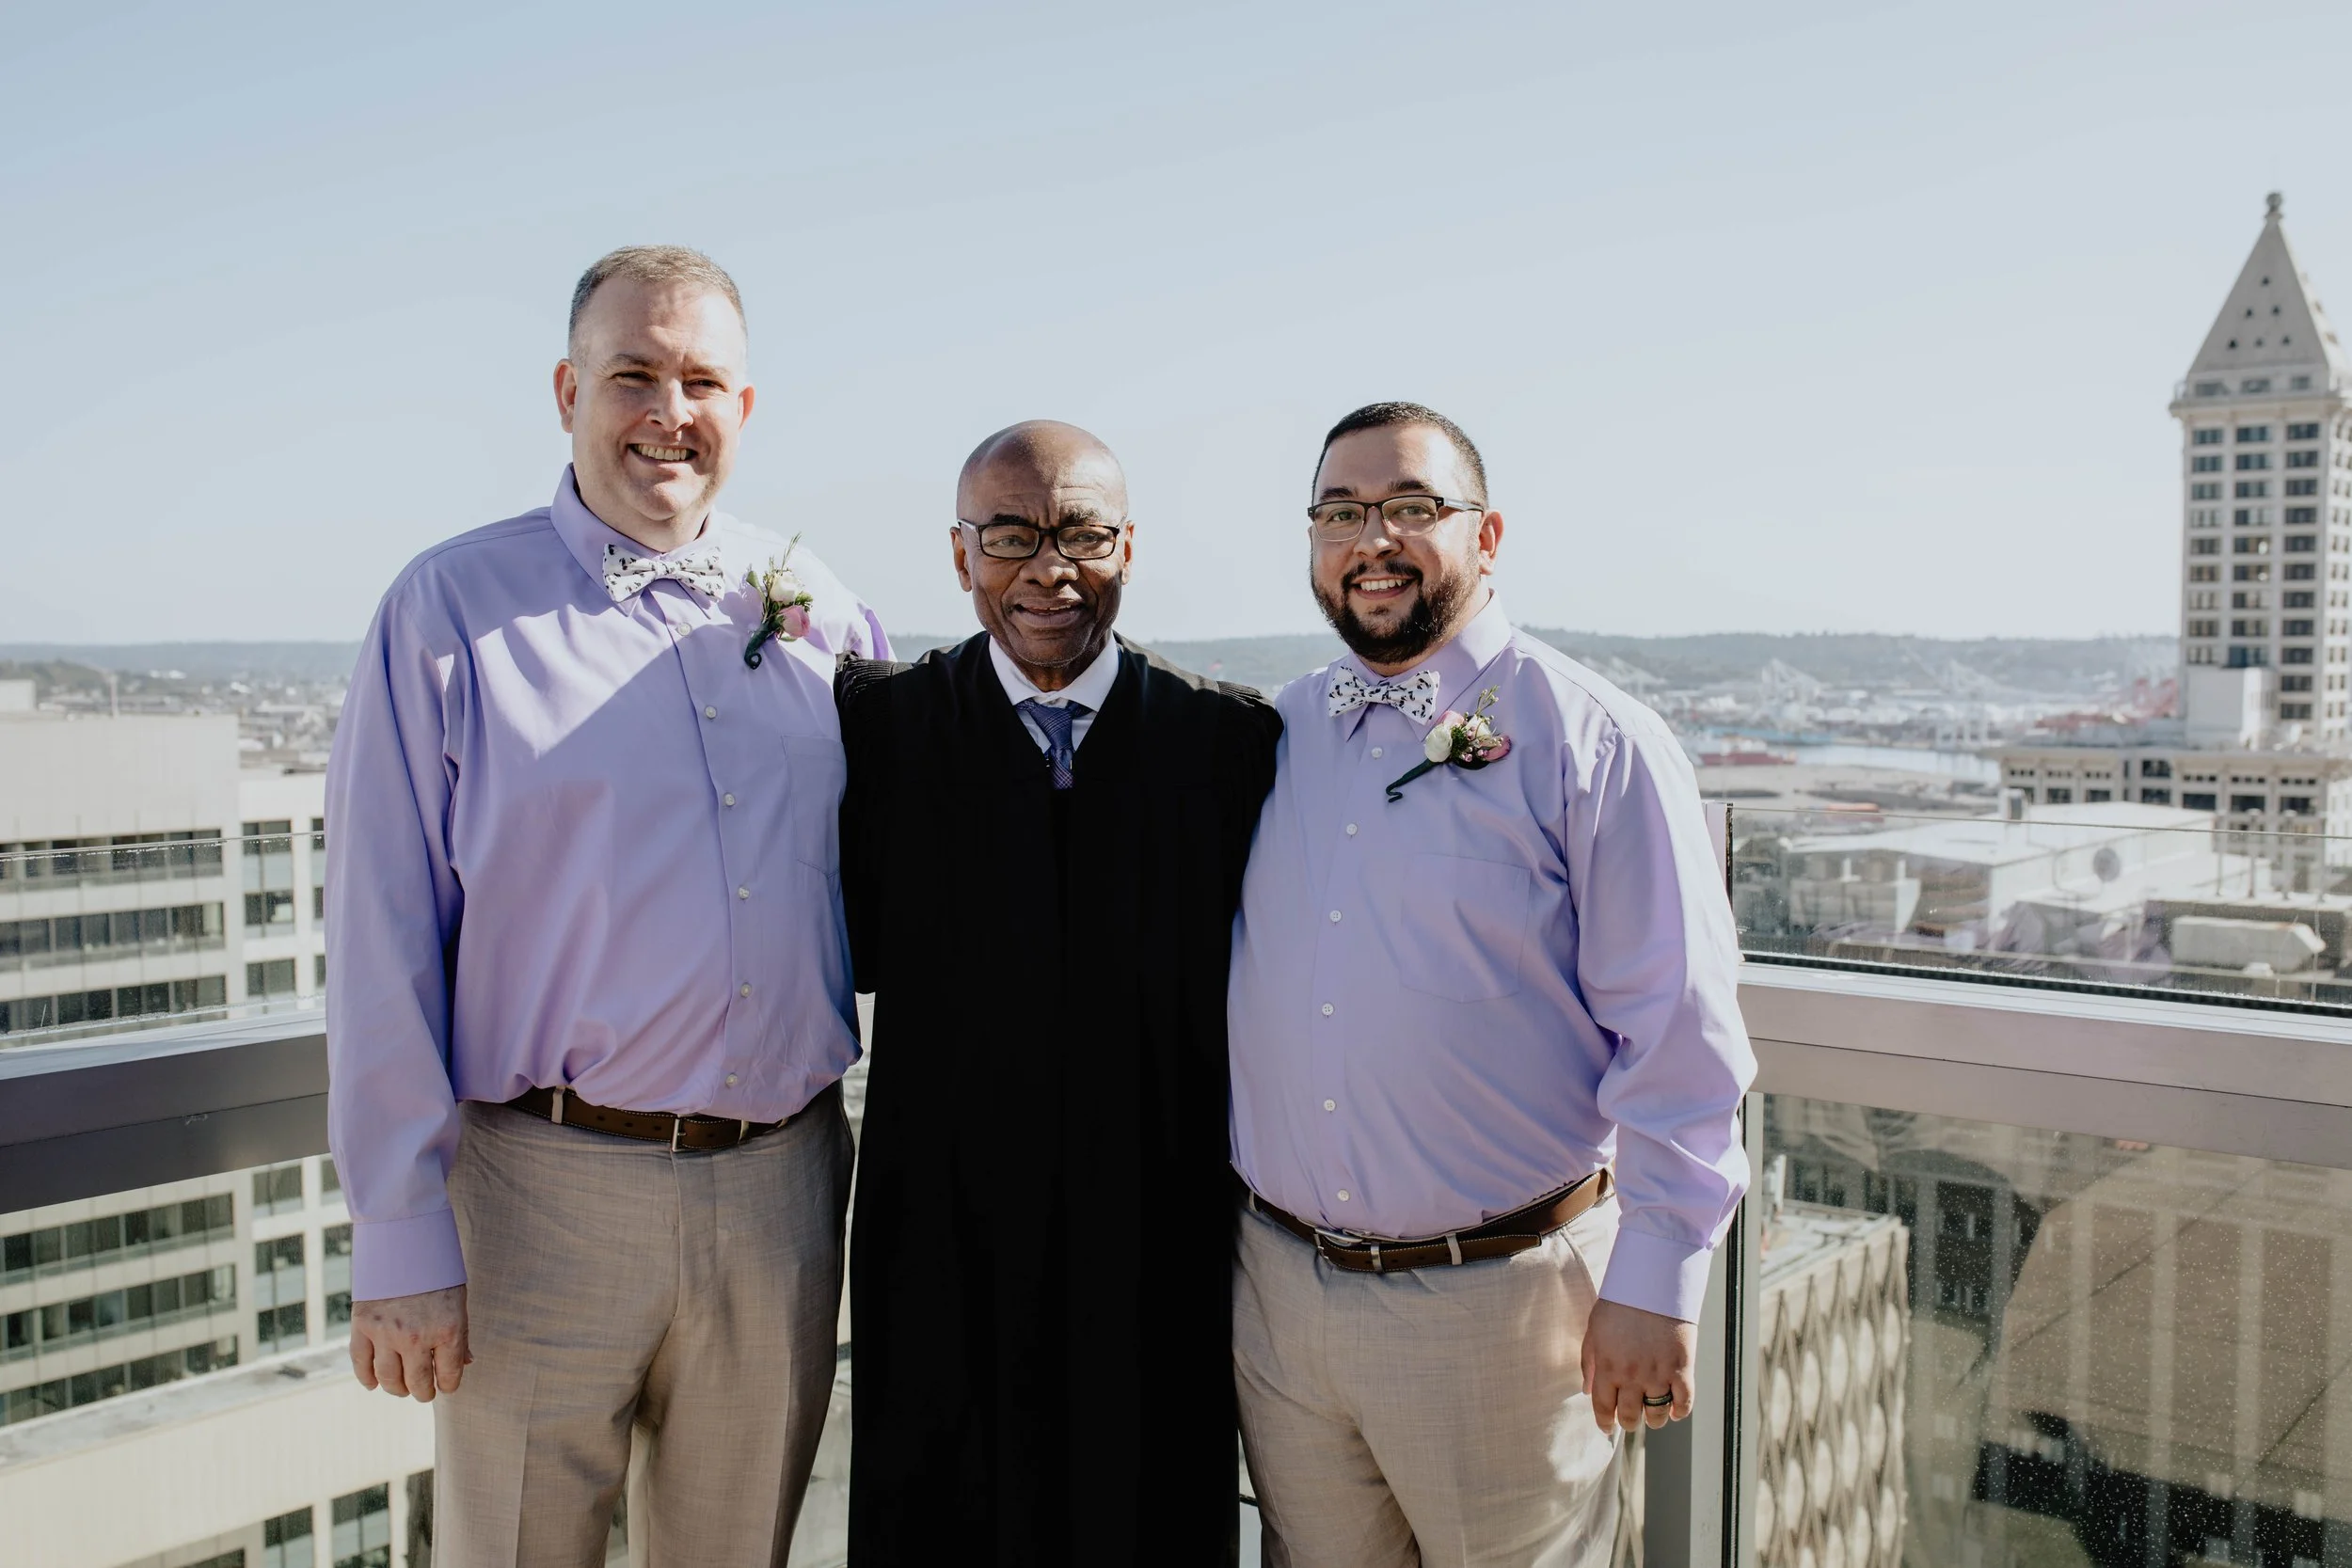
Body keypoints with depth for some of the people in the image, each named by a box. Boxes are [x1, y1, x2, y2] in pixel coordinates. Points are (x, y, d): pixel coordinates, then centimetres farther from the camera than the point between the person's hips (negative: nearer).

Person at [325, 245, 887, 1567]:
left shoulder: (817, 609, 6)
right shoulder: (451, 609, -4)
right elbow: (382, 951, -5)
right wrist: (401, 1246, -8)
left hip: (783, 1185, 3)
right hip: (547, 1194, -3)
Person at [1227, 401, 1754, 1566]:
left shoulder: (1592, 741, -9)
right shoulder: (1273, 738, 7)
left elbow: (1677, 1033, -10)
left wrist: (1653, 1285, -11)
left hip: (1500, 1298, -4)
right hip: (1278, 1286, 5)